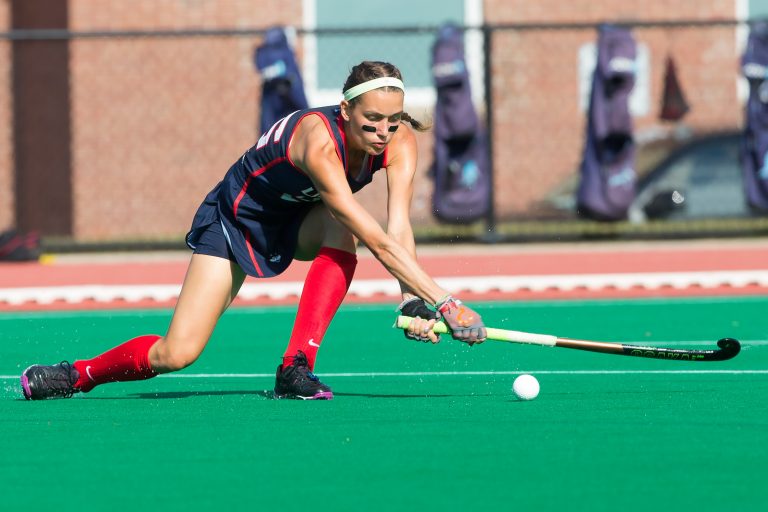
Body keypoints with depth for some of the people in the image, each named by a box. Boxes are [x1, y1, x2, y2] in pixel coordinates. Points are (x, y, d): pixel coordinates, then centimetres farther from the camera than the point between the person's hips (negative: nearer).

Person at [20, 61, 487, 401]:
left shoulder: (400, 141, -22)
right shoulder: (318, 139, -40)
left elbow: (399, 229, -30)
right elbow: (378, 242, -45)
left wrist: (412, 302, -46)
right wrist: (444, 303, -48)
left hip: (296, 221, 5)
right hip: (236, 219, -5)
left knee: (339, 229, -33)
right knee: (175, 354, -13)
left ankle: (297, 367, -25)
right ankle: (75, 375, 15)